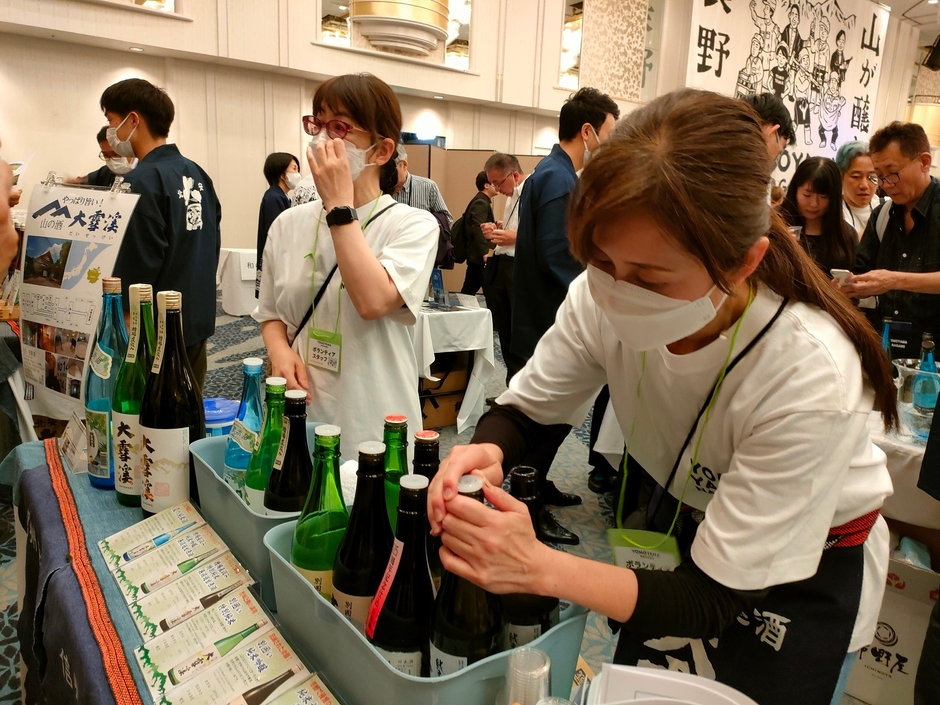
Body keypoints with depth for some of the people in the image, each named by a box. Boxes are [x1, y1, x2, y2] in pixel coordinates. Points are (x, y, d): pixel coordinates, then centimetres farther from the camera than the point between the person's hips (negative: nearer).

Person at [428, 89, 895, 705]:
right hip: (683, 521, 4)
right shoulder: (605, 296, -27)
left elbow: (716, 598, -31)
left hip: (811, 572, -3)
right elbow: (524, 410, -11)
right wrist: (485, 453, -35)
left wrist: (540, 567, -44)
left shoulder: (810, 376, -38)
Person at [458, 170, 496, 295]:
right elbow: (478, 229, -22)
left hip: (475, 255, 10)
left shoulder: (482, 201, 20)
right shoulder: (481, 202, -12)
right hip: (480, 256, -10)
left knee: (468, 291, 10)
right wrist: (485, 253, -25)